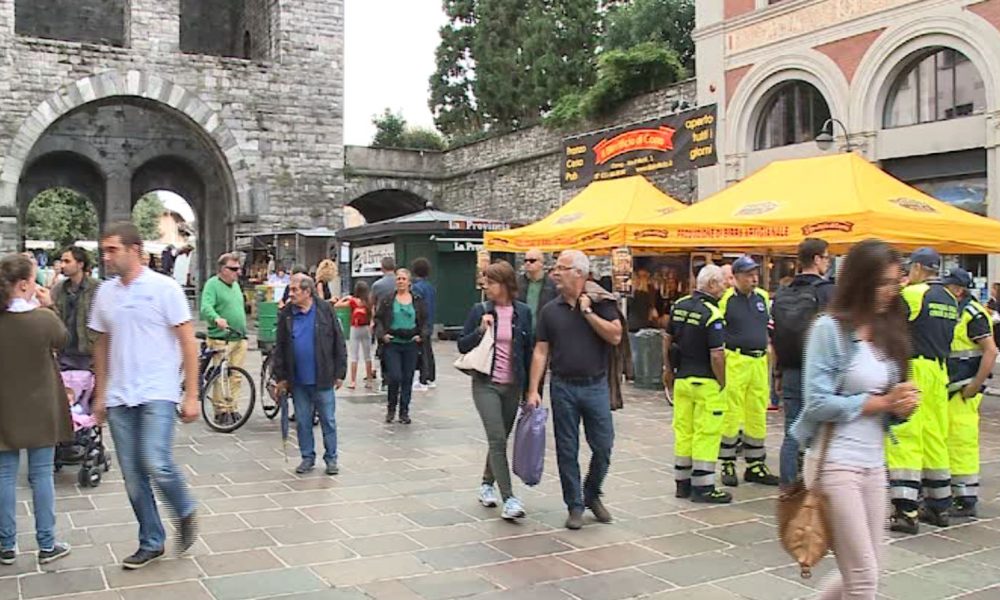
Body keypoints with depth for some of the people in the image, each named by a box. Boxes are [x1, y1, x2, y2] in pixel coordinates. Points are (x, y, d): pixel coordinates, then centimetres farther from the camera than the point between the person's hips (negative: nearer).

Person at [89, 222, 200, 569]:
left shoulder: (164, 288, -6)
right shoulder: (105, 292, 9)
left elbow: (188, 342, -6)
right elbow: (101, 345, 18)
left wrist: (191, 395, -10)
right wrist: (100, 395, 15)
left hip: (157, 393, -5)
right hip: (118, 397, 5)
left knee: (157, 464, -18)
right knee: (132, 476, 7)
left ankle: (185, 513, 12)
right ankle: (151, 543, 21)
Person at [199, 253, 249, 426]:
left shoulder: (235, 284, 18)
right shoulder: (212, 284, -7)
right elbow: (206, 307, -21)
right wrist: (217, 318, -39)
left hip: (239, 337, 7)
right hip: (221, 338, -7)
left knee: (236, 376, 7)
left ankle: (232, 407, 16)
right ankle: (221, 410, 3)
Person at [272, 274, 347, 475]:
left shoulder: (325, 310, -4)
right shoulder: (286, 314, 3)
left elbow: (339, 343, -2)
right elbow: (280, 348, 7)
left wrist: (340, 373, -3)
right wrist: (281, 377, 4)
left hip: (323, 379, -3)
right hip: (298, 380, 3)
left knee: (328, 420, 6)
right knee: (302, 421, 11)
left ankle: (331, 458, 17)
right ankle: (307, 457, 24)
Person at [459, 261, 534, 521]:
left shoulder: (523, 312, 1)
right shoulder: (480, 310, -1)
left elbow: (529, 350, 6)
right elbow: (462, 346, 2)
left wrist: (528, 389, 6)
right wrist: (480, 330, -16)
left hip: (513, 386, 2)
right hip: (486, 384, -2)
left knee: (500, 439, 13)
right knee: (498, 439, -12)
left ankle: (487, 485, 34)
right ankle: (509, 499, -12)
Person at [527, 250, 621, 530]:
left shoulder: (600, 303, -1)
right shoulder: (550, 310, 4)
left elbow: (615, 336, -13)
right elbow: (541, 351, 3)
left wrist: (587, 311, -15)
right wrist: (533, 390, -3)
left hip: (596, 385, -1)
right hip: (563, 387, 1)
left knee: (603, 446, 3)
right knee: (567, 450, 6)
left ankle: (592, 495, 27)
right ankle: (575, 505, 19)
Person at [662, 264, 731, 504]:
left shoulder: (679, 305, 5)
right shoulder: (713, 315, -17)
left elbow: (667, 339, 13)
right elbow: (717, 355, -20)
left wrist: (668, 369, 22)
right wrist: (722, 383, -8)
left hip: (681, 378, 7)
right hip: (706, 382, -7)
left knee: (683, 431, 13)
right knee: (707, 433, 0)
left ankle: (683, 483, 21)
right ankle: (703, 487, 5)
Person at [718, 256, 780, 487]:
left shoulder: (763, 297, 11)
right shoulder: (726, 299, -6)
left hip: (759, 362, 6)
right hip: (735, 361, -6)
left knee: (758, 415, 11)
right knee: (731, 414, -2)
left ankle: (756, 465, 22)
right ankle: (728, 466, 9)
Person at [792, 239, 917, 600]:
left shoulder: (887, 332, 9)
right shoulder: (830, 328, -10)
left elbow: (891, 399, 15)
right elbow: (817, 403, -16)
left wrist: (902, 406, -7)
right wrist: (881, 402, -13)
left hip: (874, 463, 7)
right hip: (836, 462, -7)